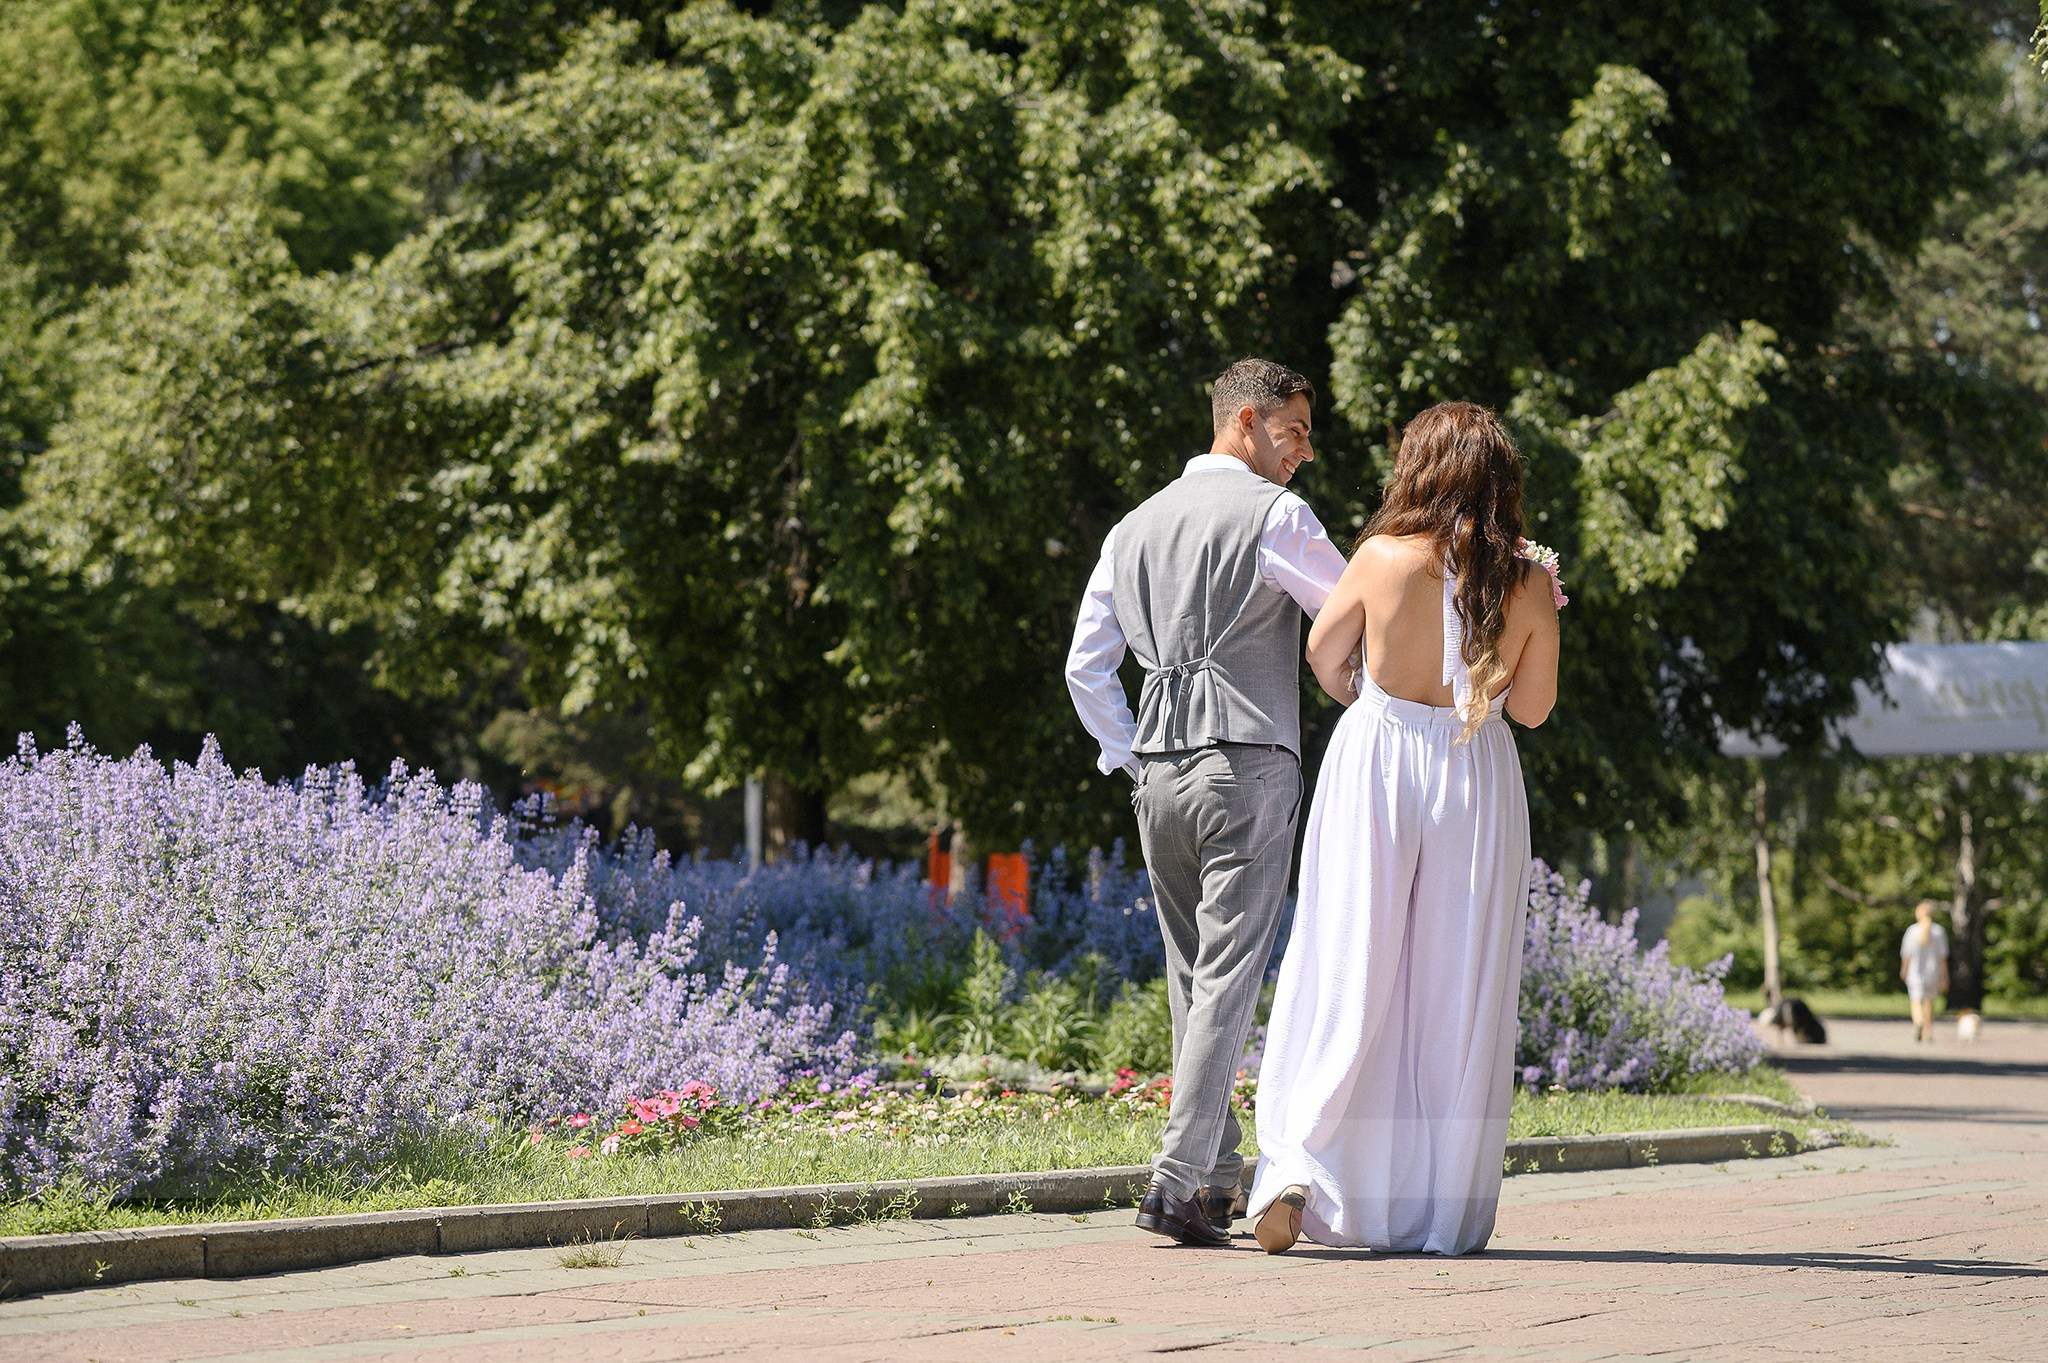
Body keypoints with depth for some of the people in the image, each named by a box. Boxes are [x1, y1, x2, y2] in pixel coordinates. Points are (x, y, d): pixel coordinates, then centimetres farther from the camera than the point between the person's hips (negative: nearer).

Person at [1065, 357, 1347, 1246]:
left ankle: (1218, 1179, 14)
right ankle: (1178, 1181, -15)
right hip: (1247, 766, -6)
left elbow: (1086, 667, 17)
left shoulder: (1136, 527, 16)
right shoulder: (1273, 515, -4)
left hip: (1158, 774, 7)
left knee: (1193, 977, 13)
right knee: (1228, 978, -7)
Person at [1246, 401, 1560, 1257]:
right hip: (1477, 773, 1)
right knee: (1457, 998, 7)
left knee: (1346, 976, 3)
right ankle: (1443, 1213, 9)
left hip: (1376, 765, -1)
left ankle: (1295, 1168, -11)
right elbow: (1533, 707, 3)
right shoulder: (1525, 579, -4)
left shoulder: (1385, 556, -9)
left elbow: (1324, 653, 4)